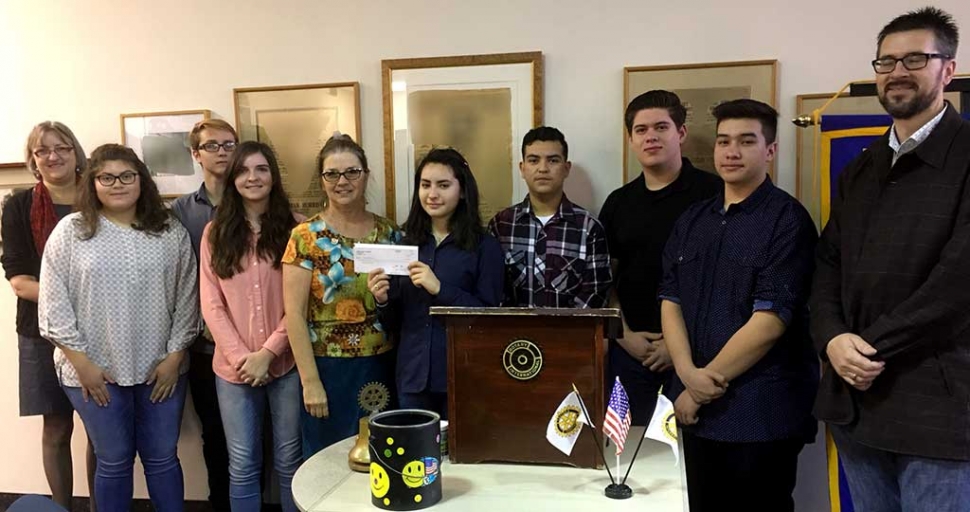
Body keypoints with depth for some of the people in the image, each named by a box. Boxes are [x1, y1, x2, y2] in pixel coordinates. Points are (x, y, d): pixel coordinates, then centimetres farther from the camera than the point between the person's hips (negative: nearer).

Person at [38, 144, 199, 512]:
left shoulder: (171, 232, 2)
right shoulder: (70, 231, -2)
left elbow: (186, 298, 3)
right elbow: (54, 305, -3)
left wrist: (174, 355, -3)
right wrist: (82, 363, -7)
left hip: (161, 369, 1)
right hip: (95, 372, -1)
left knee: (162, 457, 10)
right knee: (114, 461, 10)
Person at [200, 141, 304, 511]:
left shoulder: (294, 228, -1)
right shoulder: (215, 233, 5)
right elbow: (211, 304, 0)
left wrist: (268, 352, -12)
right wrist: (240, 356, -10)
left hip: (286, 361, -1)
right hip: (233, 366, 2)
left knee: (290, 460, 10)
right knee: (243, 465, 11)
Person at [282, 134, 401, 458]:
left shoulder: (388, 232, 4)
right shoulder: (306, 237, -6)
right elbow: (294, 314, -10)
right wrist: (310, 382, -12)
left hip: (383, 365, 3)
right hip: (329, 367, -3)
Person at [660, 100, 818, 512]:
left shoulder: (787, 219, -8)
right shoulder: (692, 220, 9)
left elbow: (771, 319, -16)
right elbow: (670, 301, 5)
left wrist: (702, 388, -12)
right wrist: (688, 375, -12)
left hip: (761, 413, -5)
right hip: (696, 410, 5)